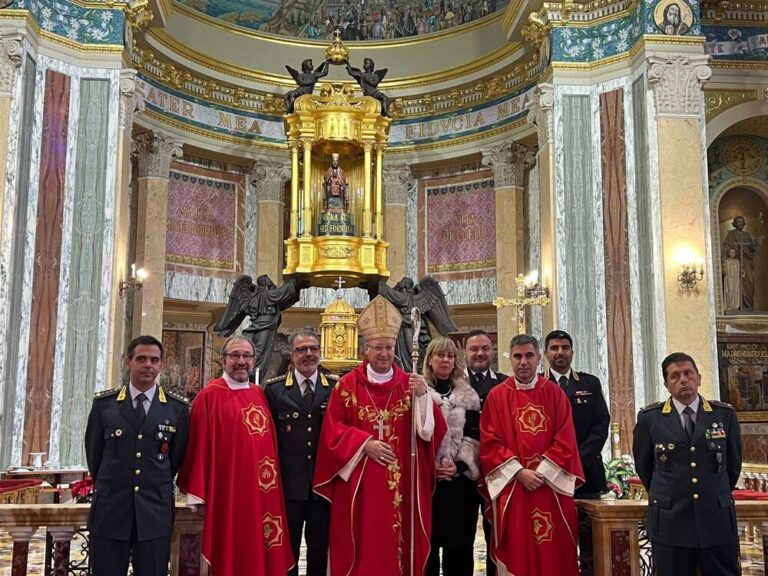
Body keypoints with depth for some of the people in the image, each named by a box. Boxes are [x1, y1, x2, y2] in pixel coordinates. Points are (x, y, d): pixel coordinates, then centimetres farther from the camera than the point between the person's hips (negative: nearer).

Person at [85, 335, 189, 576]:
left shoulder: (177, 408, 1)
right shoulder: (104, 403, 2)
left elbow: (177, 457, 9)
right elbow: (93, 453, 11)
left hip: (155, 513, 0)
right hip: (110, 511, 0)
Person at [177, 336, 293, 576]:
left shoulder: (260, 394, 10)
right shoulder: (209, 396, -6)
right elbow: (199, 446, -8)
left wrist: (273, 483, 11)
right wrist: (198, 494, -10)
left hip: (263, 491, 6)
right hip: (228, 490, -5)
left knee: (263, 554, 10)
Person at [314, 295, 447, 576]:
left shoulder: (410, 384, 6)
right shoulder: (348, 385, 1)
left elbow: (433, 430, -2)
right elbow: (332, 430, -3)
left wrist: (423, 396, -17)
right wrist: (364, 443, -14)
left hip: (401, 486, 2)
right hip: (359, 487, -1)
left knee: (400, 546, 7)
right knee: (361, 551, 3)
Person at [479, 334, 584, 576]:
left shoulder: (555, 393, 6)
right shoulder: (496, 396, 3)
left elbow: (565, 439, 1)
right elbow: (490, 442, -1)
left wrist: (542, 472, -10)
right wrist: (519, 472, -12)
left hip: (551, 485, 1)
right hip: (512, 487, -1)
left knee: (554, 552, 3)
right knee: (516, 552, 2)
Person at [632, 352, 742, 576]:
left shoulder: (725, 414, 3)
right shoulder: (649, 418, -1)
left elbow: (733, 465, 14)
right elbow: (643, 467, 11)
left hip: (718, 518, 1)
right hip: (670, 521, -1)